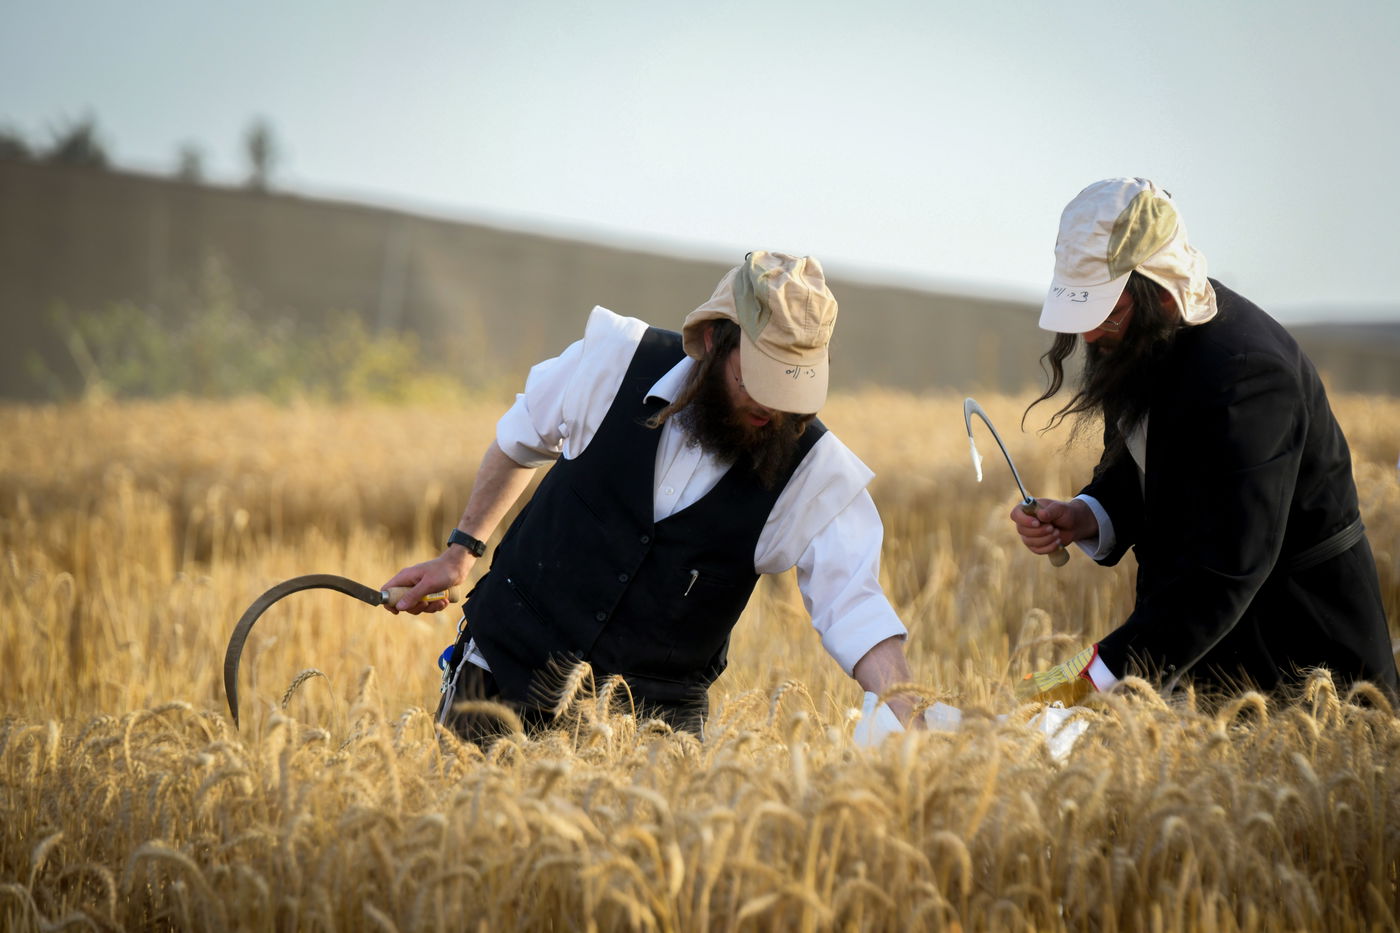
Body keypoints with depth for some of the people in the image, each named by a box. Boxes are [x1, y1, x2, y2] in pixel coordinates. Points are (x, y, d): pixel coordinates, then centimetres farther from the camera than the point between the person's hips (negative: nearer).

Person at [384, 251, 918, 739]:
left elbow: (854, 608, -19)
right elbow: (522, 438, 8)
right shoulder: (616, 360, -11)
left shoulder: (814, 470, -15)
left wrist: (906, 721, -35)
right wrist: (461, 551, 14)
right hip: (508, 656, 0)